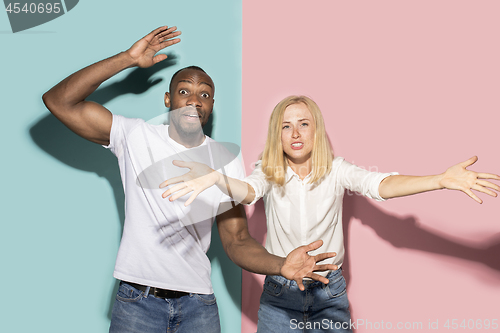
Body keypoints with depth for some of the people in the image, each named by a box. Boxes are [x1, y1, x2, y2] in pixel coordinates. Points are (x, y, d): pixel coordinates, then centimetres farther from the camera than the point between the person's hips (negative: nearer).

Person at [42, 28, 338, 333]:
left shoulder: (226, 162, 1)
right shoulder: (135, 137, -3)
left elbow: (237, 241, -1)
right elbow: (59, 101, -11)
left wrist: (281, 265, -21)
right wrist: (128, 59, -14)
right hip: (136, 299, -1)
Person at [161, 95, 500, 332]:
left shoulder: (336, 170, -7)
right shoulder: (269, 174, -7)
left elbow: (380, 184, -22)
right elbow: (247, 190, -28)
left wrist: (441, 180, -40)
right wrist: (214, 178, -53)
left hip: (330, 293, 1)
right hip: (279, 292, 0)